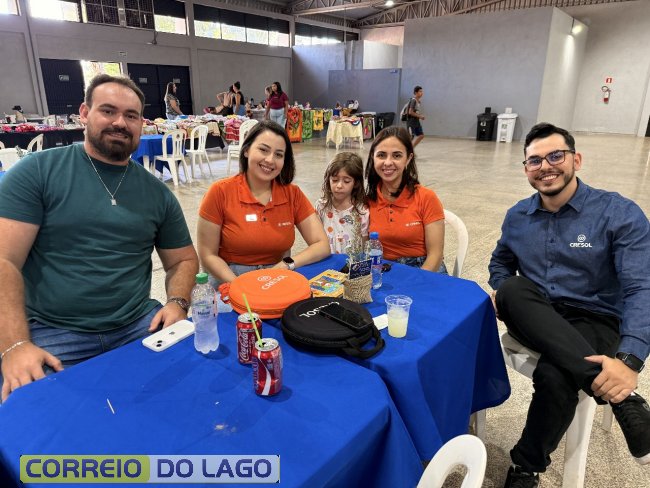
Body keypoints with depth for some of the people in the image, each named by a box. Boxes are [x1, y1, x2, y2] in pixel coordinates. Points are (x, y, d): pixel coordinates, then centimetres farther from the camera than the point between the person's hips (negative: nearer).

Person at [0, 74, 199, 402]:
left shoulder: (157, 193, 8)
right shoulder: (36, 172, -1)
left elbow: (183, 260, 15)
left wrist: (177, 303, -5)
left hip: (140, 326, 3)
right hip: (50, 335, -3)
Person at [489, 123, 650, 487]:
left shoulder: (620, 214, -8)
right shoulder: (517, 217, 6)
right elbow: (500, 263, 23)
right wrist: (504, 296, 0)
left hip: (594, 322, -4)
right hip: (534, 320, 4)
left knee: (555, 375, -36)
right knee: (512, 289, -31)